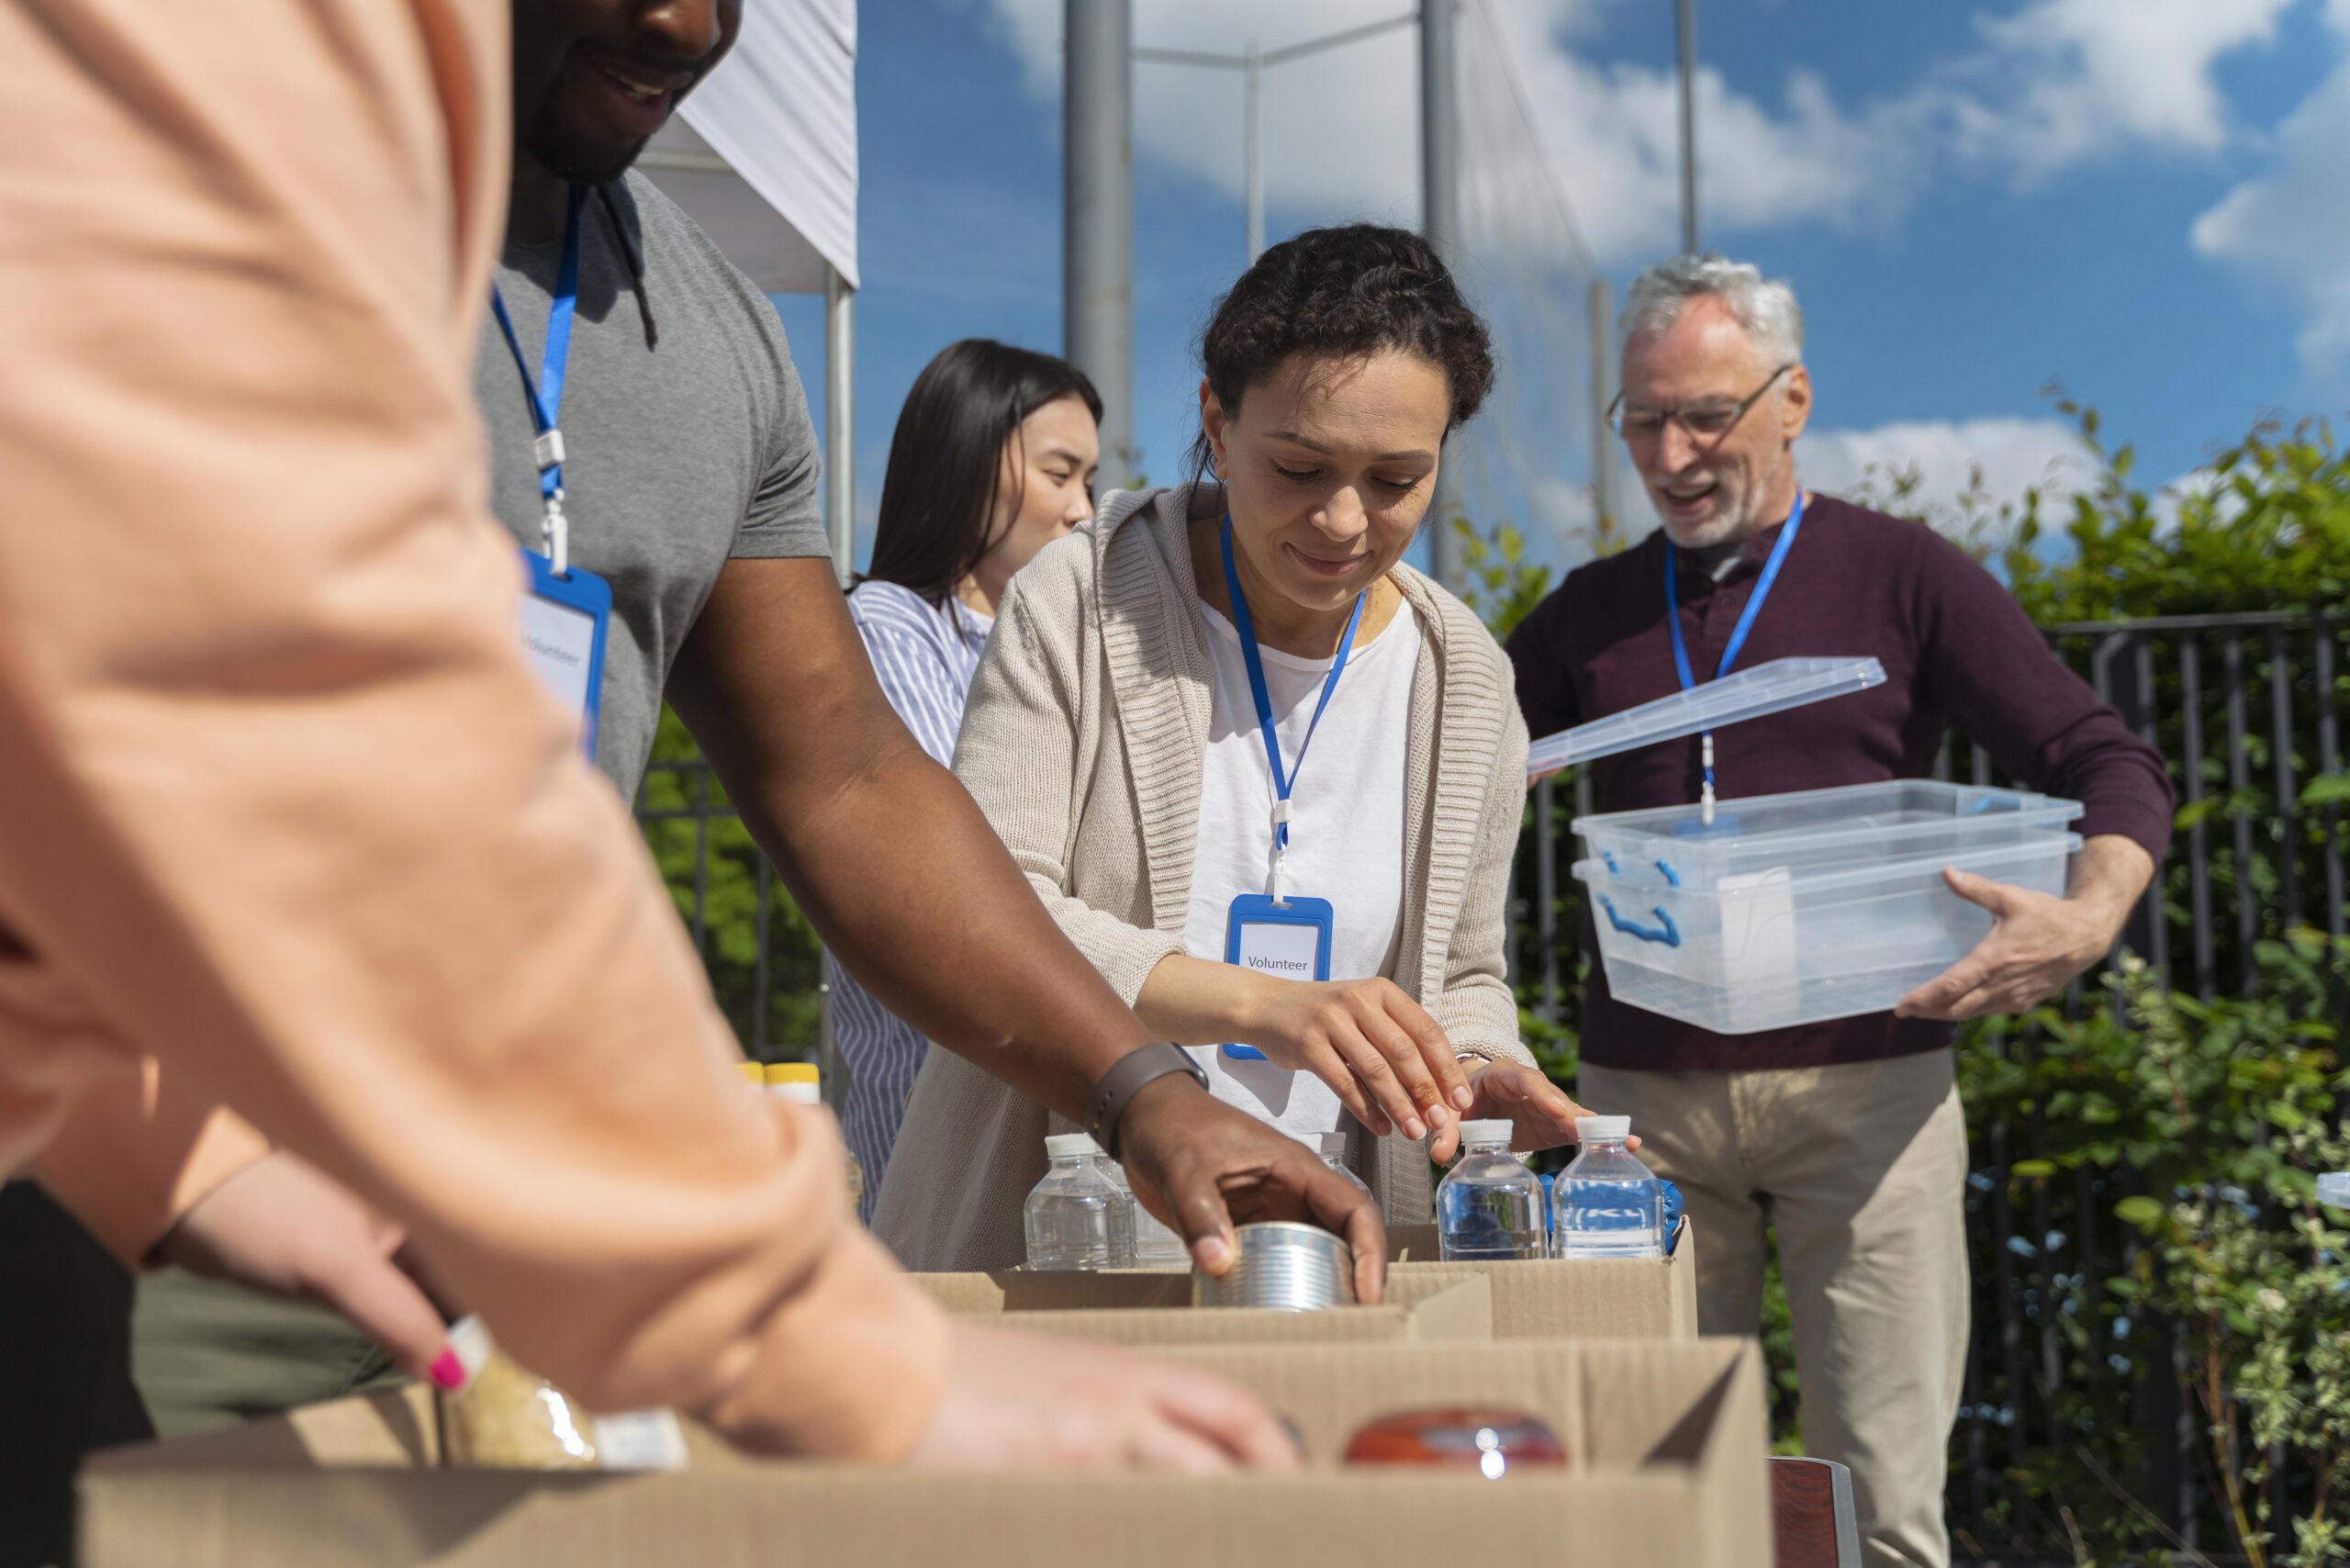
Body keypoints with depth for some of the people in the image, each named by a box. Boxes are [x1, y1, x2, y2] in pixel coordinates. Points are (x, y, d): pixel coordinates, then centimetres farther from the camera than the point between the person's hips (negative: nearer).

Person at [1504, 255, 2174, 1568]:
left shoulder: (1899, 576, 4)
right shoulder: (1589, 613, 13)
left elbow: (2110, 768, 0)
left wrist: (2091, 918, -21)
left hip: (1863, 1080, -2)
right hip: (1644, 1092, 3)